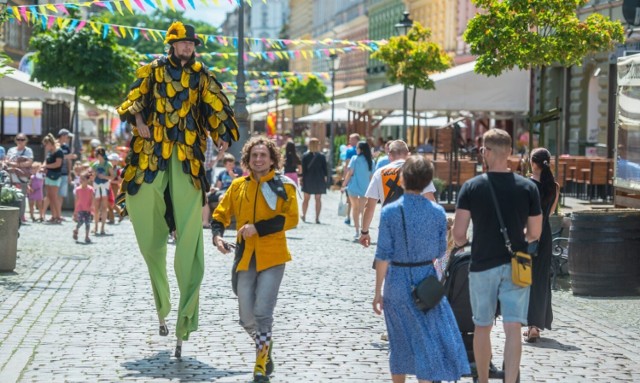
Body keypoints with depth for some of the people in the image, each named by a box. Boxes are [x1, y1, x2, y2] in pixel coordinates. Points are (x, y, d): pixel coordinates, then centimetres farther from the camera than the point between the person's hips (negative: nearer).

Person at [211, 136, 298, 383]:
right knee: (247, 318, 6)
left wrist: (258, 228, -19)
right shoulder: (238, 186, 7)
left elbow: (291, 218, -12)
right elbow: (220, 215, 13)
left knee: (263, 312, -12)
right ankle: (266, 349, 34)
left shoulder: (284, 186, -3)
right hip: (246, 258, 4)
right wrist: (217, 235, -7)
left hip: (272, 258, -4)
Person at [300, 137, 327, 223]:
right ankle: (317, 218, 1)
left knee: (306, 199, 11)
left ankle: (304, 216, 10)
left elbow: (303, 169, -4)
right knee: (318, 199, 5)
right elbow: (325, 169, -1)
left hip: (308, 180, 0)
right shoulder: (322, 156, -3)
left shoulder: (305, 156, -4)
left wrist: (302, 178, 1)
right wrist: (325, 178, 8)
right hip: (319, 180, 0)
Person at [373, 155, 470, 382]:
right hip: (426, 280, 1)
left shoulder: (390, 211, -11)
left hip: (397, 282, -1)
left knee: (399, 340, 14)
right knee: (429, 340, 5)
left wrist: (378, 292, -3)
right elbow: (440, 251, 4)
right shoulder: (437, 212, -5)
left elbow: (383, 255, -10)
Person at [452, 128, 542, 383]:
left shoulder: (472, 187, -7)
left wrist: (461, 243, 14)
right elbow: (534, 233, 2)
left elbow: (458, 235, -8)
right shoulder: (528, 187, -3)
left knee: (482, 326, 14)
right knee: (513, 329, -2)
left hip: (482, 265, 0)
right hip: (516, 266, 0)